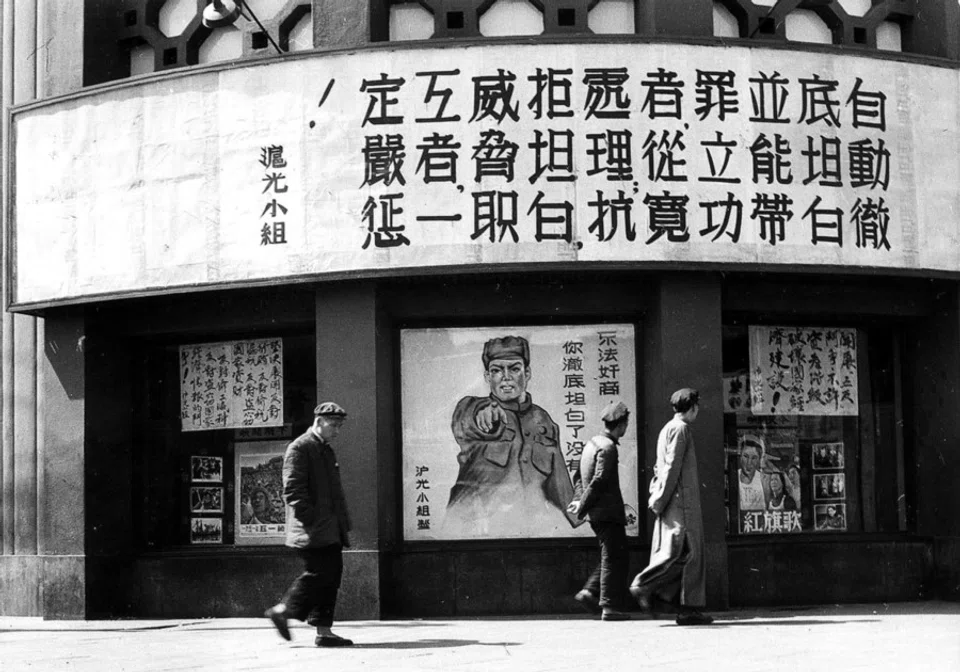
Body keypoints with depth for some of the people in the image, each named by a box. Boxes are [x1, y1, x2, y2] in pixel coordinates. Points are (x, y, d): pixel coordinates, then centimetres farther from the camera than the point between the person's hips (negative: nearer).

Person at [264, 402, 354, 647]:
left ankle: (324, 631, 6)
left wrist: (344, 525, 20)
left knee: (331, 575, 4)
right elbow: (293, 490, -16)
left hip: (330, 530, 9)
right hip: (313, 531, -9)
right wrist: (310, 521, -20)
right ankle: (282, 610, 2)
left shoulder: (327, 451, 21)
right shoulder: (299, 448, -8)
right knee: (319, 573, -12)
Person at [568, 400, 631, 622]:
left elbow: (578, 475, 19)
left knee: (612, 557, 16)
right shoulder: (608, 447, -15)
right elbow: (598, 481, -21)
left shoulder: (592, 443, 16)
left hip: (598, 513, 9)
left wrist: (578, 499, 8)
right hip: (608, 512, -9)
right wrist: (583, 507, -14)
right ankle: (610, 607, -4)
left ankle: (590, 591, 8)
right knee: (614, 558, -4)